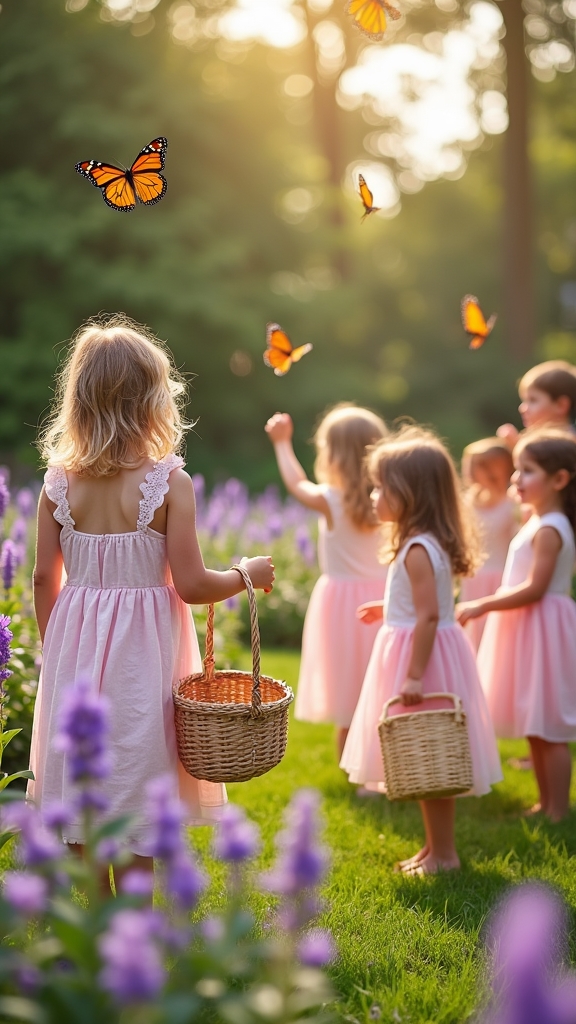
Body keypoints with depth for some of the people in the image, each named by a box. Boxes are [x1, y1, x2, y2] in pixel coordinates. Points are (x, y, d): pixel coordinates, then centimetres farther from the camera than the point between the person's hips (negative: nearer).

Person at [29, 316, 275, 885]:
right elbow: (190, 586, -13)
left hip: (75, 649, 4)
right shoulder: (169, 483, -13)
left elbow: (44, 580, 3)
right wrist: (247, 575, 4)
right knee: (135, 799, 7)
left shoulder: (59, 484, -2)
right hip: (140, 656, -4)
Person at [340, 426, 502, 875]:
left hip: (424, 655, -10)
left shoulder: (418, 550, -20)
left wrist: (414, 676, -26)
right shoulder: (431, 542, 10)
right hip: (434, 652, 10)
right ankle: (437, 846, 25)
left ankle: (444, 854, 9)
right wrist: (391, 610, 31)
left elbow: (429, 616, -25)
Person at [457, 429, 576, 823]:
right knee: (536, 730, 16)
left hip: (544, 629, -10)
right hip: (528, 630, 10)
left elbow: (534, 589, -23)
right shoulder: (540, 522, 13)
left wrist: (483, 605, -20)